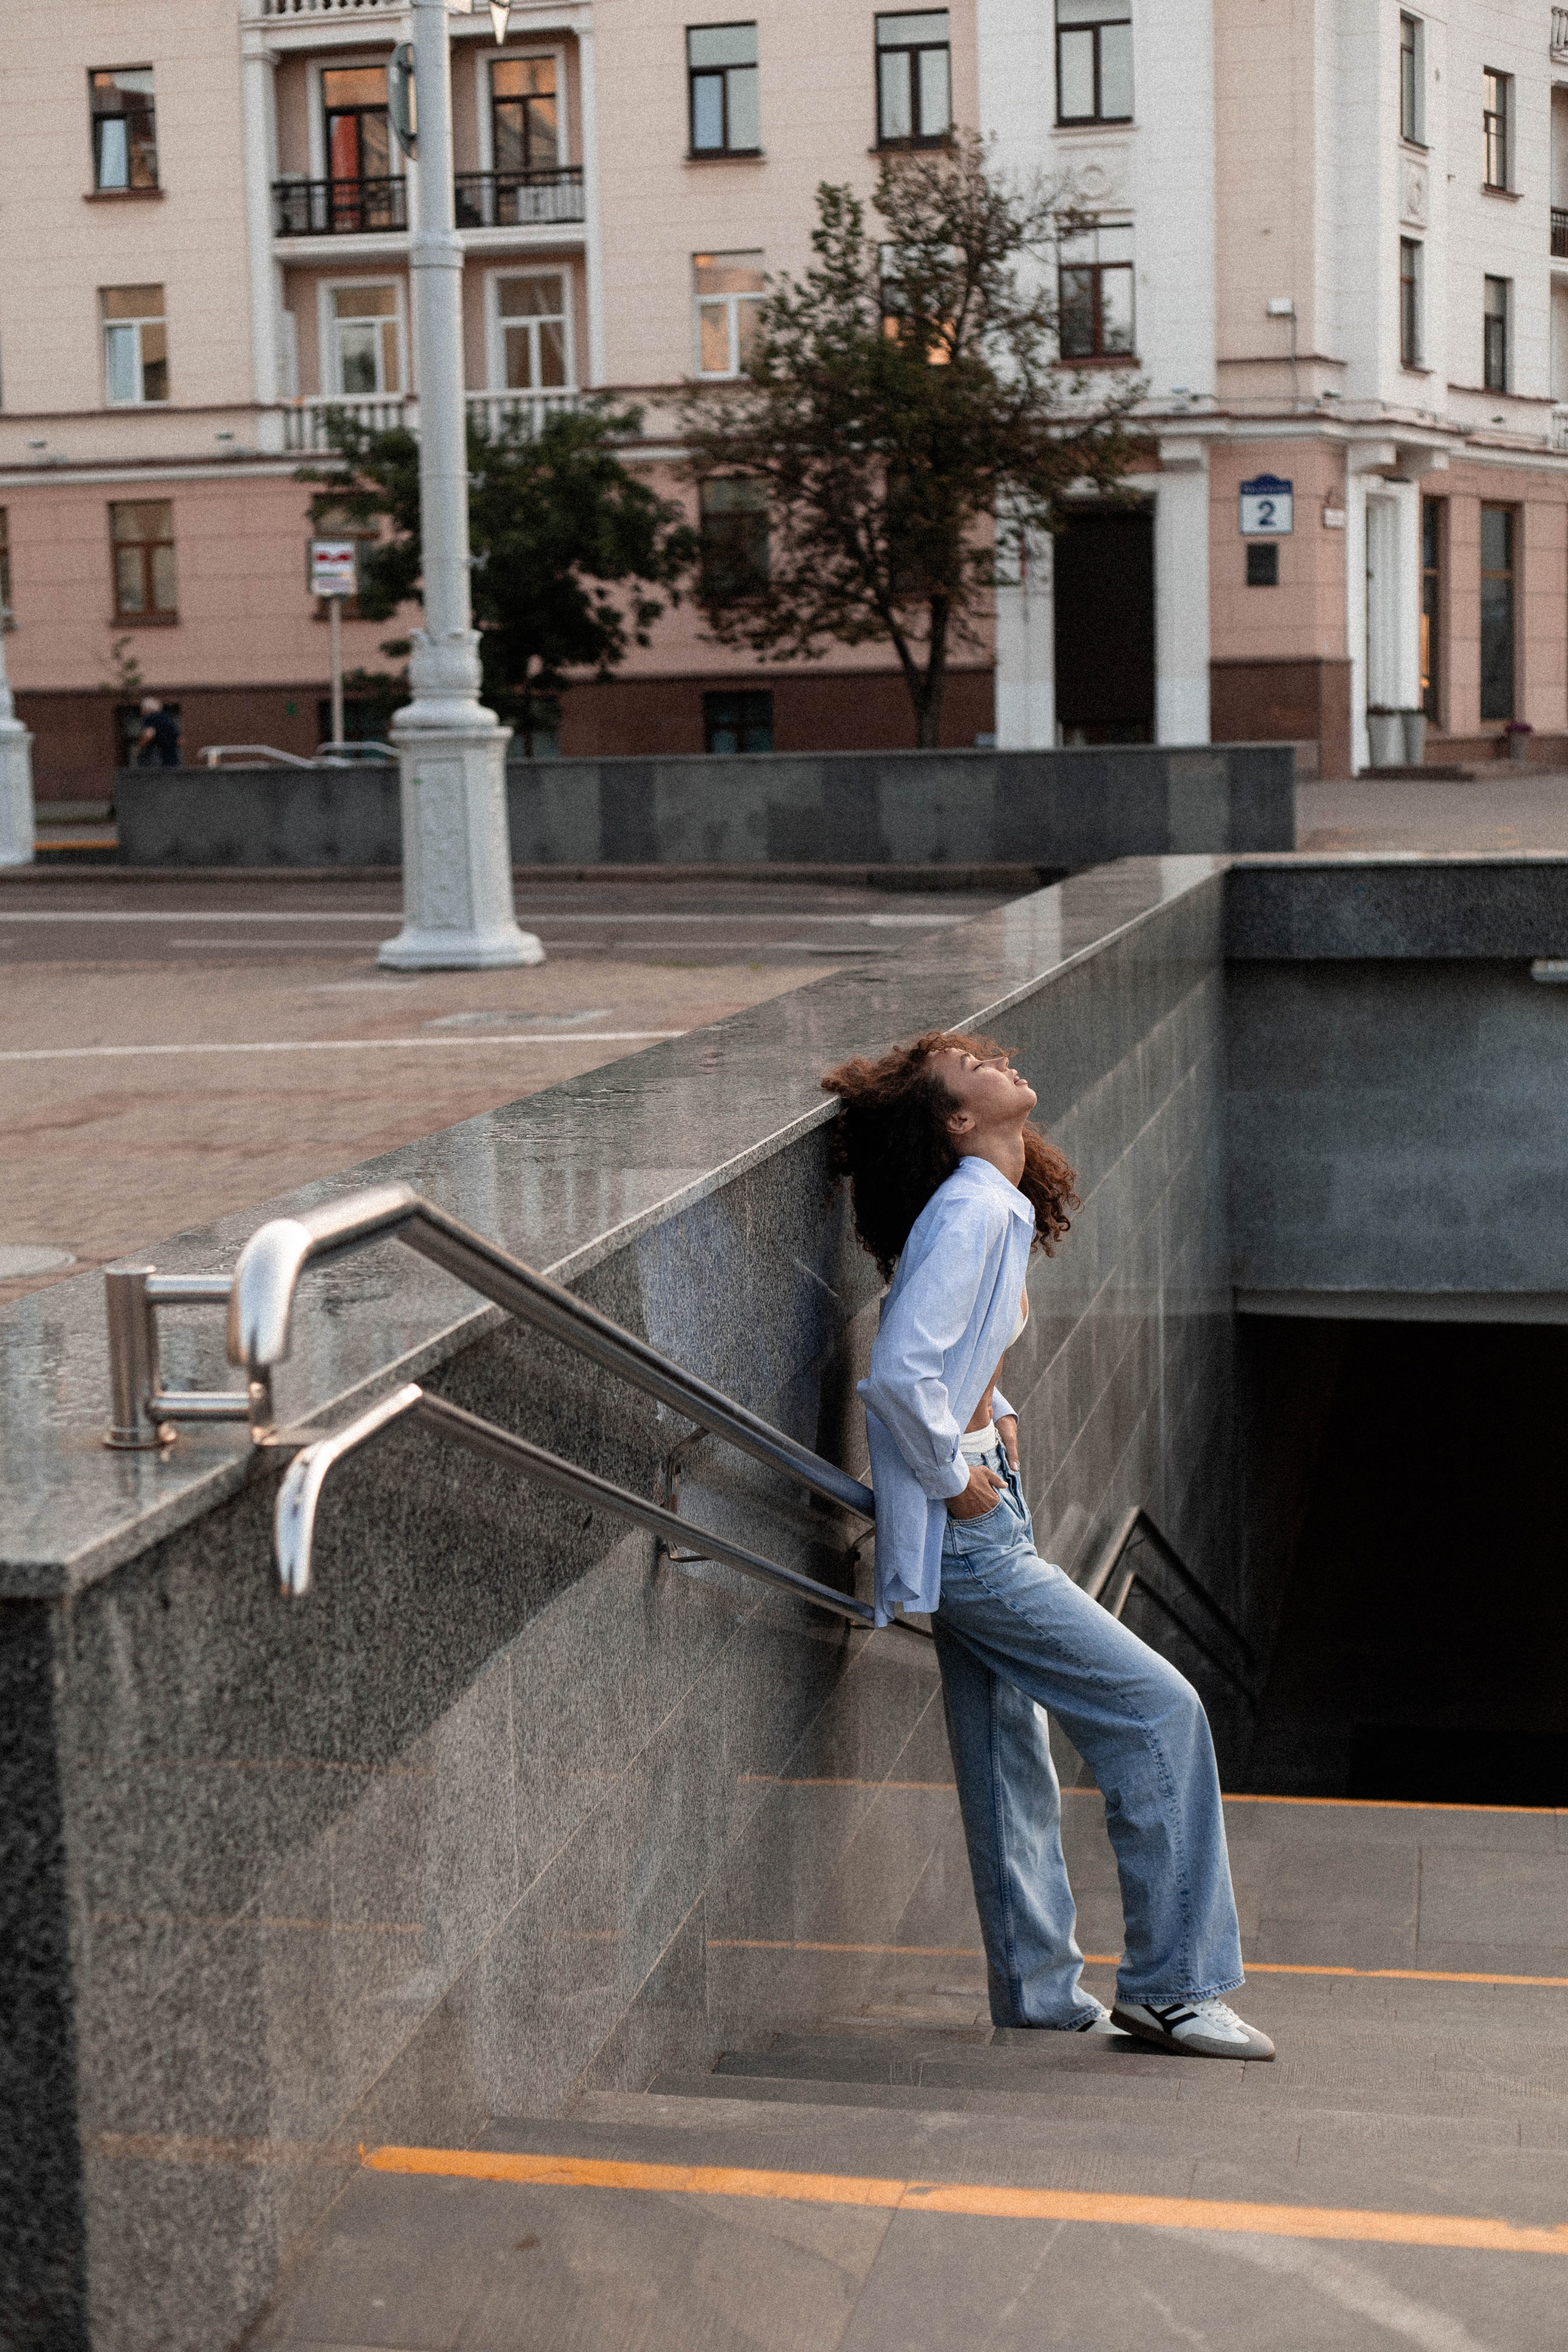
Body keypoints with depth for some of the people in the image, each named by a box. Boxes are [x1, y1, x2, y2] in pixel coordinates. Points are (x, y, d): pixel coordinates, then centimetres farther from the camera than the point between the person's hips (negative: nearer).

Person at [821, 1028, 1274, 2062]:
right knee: (1160, 1710, -6)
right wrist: (953, 1478, -17)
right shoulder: (972, 1212, -19)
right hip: (969, 1537, -10)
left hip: (986, 1530, 10)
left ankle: (1042, 1988, 26)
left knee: (1012, 1753, 15)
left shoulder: (1001, 1210, 11)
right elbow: (900, 1374, -30)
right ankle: (1172, 1983, 1)